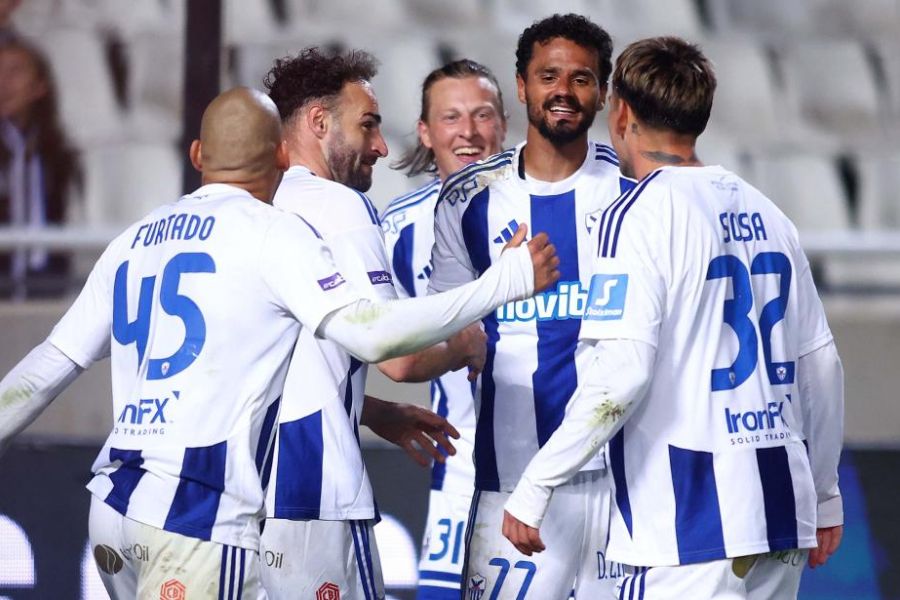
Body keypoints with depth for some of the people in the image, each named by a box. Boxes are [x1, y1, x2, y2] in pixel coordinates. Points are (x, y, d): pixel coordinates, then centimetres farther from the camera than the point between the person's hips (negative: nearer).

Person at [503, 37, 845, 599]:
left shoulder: (641, 215, -8)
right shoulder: (766, 214, 13)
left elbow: (620, 374, -18)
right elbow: (822, 366, 17)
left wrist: (535, 488, -13)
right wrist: (825, 498, 27)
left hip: (690, 521, -7)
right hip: (781, 507, 7)